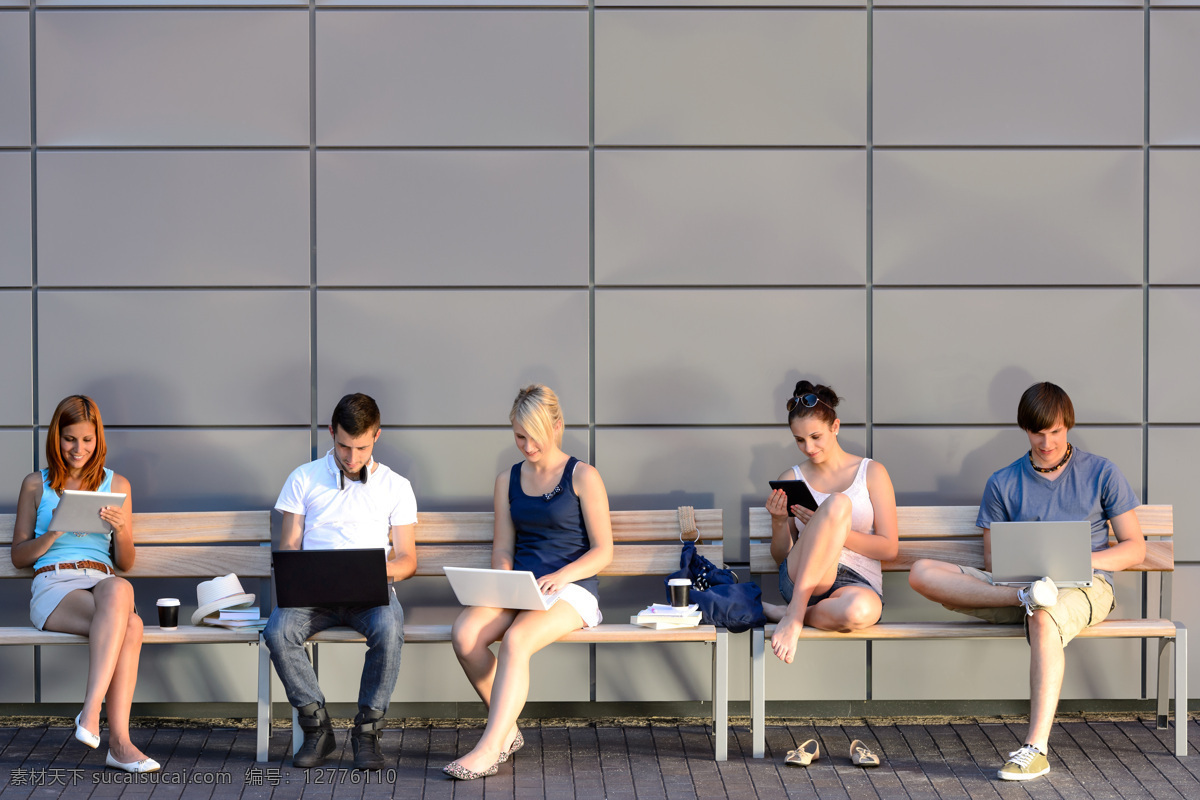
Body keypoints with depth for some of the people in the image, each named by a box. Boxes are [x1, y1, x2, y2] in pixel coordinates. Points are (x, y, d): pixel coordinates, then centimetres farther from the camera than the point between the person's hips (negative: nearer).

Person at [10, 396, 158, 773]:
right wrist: (53, 534, -6)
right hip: (52, 586, -2)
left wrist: (120, 529, -3)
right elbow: (19, 557, 14)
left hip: (103, 581, 2)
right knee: (129, 626, -36)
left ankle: (91, 712, -45)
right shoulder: (36, 484, 15)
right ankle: (118, 740, -43)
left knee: (118, 590, -40)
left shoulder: (116, 485, 19)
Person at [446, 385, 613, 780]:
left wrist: (560, 577, -18)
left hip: (572, 590, -5)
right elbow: (503, 549, 16)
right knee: (464, 633, -27)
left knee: (515, 640, -35)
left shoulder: (583, 477, 1)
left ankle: (489, 749, -36)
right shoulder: (508, 480, 16)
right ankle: (507, 731, -12)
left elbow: (603, 551, -2)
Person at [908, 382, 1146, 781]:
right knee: (923, 572, -19)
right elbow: (991, 562, 13)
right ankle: (1026, 596, -35)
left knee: (1044, 616, -43)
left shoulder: (1101, 474, 9)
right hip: (1016, 581, 3)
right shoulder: (1003, 483, 14)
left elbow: (1135, 549, 7)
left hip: (1084, 586, -3)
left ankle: (1036, 748, -47)